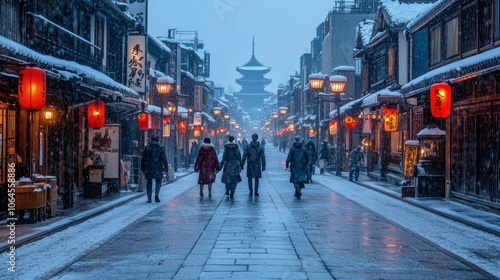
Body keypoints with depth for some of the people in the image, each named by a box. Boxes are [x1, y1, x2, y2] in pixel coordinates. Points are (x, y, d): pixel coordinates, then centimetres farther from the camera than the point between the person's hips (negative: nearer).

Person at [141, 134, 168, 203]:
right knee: (158, 182, 12)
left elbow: (143, 159, 5)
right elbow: (164, 159, -4)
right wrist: (166, 168, 2)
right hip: (158, 169, -1)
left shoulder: (147, 148, 1)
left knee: (149, 183, 10)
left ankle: (149, 198, 8)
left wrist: (142, 169, 13)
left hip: (148, 169, 1)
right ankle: (156, 195, -7)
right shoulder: (161, 148, -4)